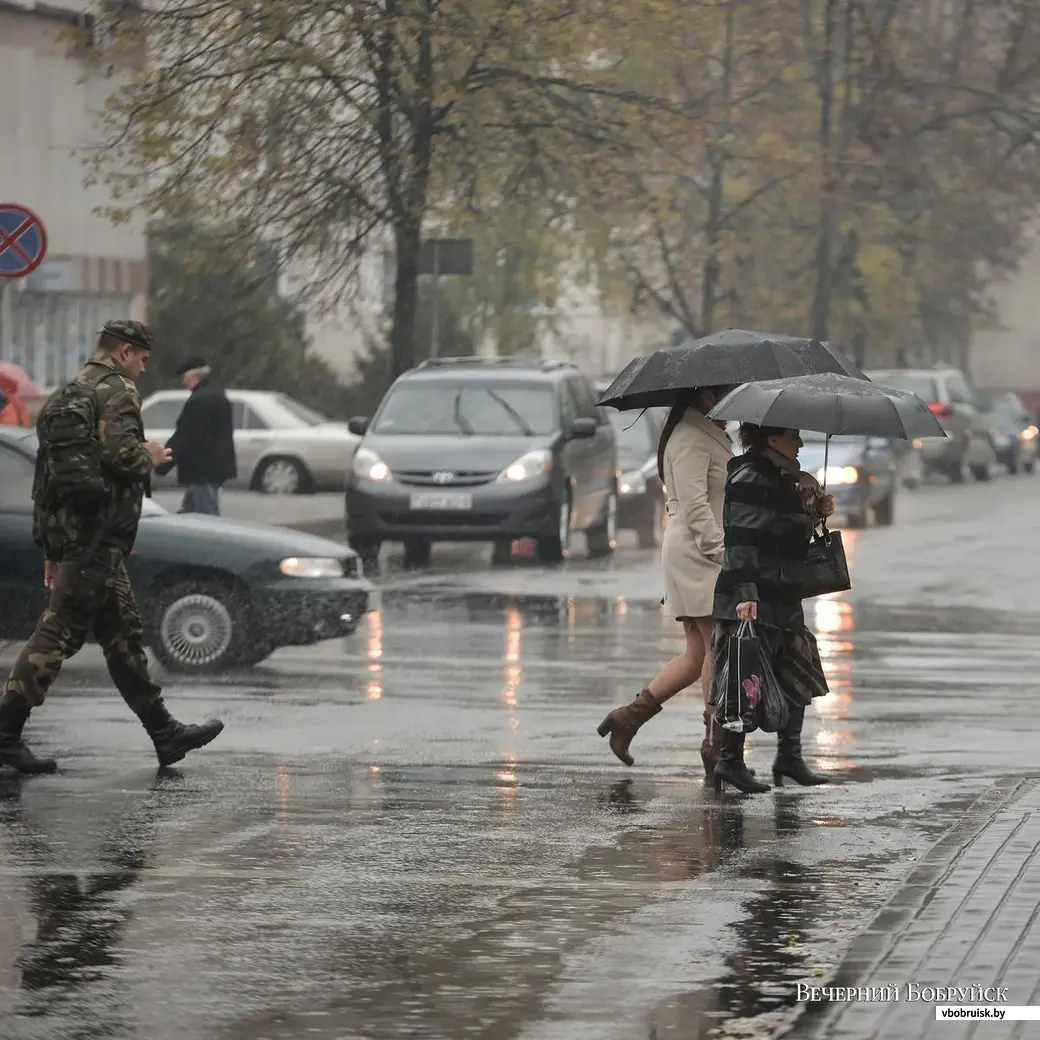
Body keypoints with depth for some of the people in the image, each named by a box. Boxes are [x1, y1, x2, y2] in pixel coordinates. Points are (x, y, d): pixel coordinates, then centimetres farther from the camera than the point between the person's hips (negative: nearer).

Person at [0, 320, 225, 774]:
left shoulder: (68, 395, 22)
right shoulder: (116, 389, -7)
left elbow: (49, 473, 23)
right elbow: (119, 452, -24)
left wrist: (53, 551, 24)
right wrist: (149, 458, 0)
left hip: (66, 531, 10)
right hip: (97, 531, -10)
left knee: (123, 634, 12)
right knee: (60, 631, -10)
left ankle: (165, 732, 15)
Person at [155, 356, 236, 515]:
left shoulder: (200, 401, -21)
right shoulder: (217, 394, 13)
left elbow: (184, 437, -23)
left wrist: (163, 464, -18)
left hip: (203, 472, -11)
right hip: (215, 467, 11)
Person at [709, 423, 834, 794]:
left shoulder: (784, 479, 17)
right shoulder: (748, 480, -13)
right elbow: (741, 541, -19)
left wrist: (815, 513, 11)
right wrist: (745, 593, -26)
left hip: (784, 600, 10)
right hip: (755, 602, -10)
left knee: (797, 677, 11)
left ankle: (789, 756, 19)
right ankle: (729, 759, 0)